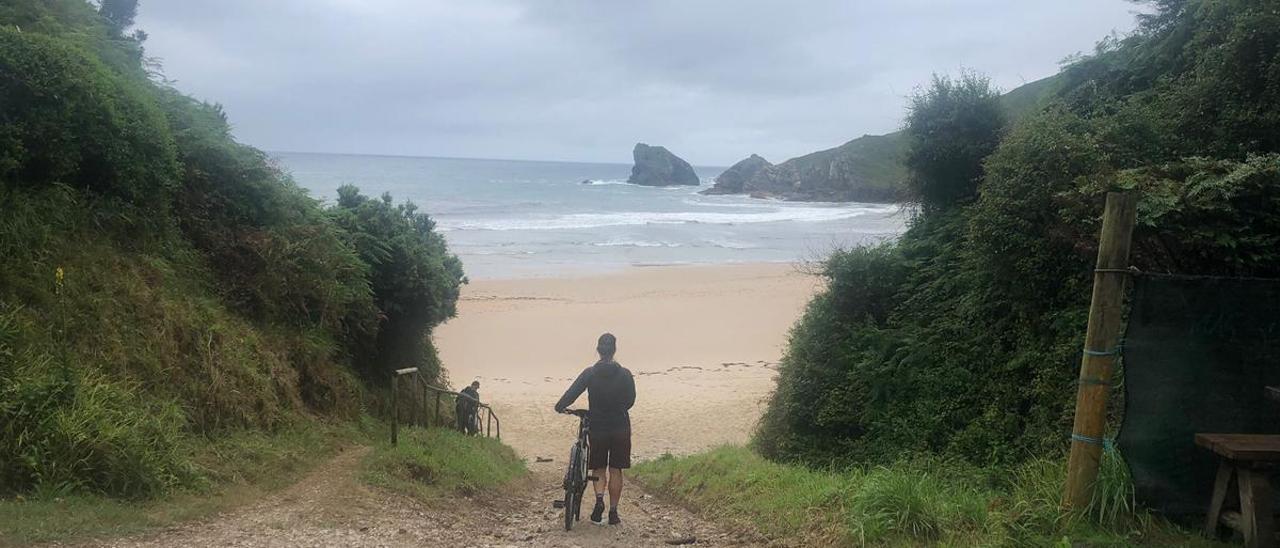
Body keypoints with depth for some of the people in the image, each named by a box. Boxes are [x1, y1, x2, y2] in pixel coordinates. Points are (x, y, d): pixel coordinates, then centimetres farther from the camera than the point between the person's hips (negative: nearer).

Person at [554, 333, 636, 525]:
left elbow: (572, 392, -10)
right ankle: (613, 511, 9)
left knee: (598, 468, 13)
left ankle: (599, 498, -11)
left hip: (597, 428, 0)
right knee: (616, 470, 8)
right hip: (620, 428, 0)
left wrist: (559, 406, 6)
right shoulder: (625, 374, -4)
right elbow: (630, 400, 2)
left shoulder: (589, 373, -6)